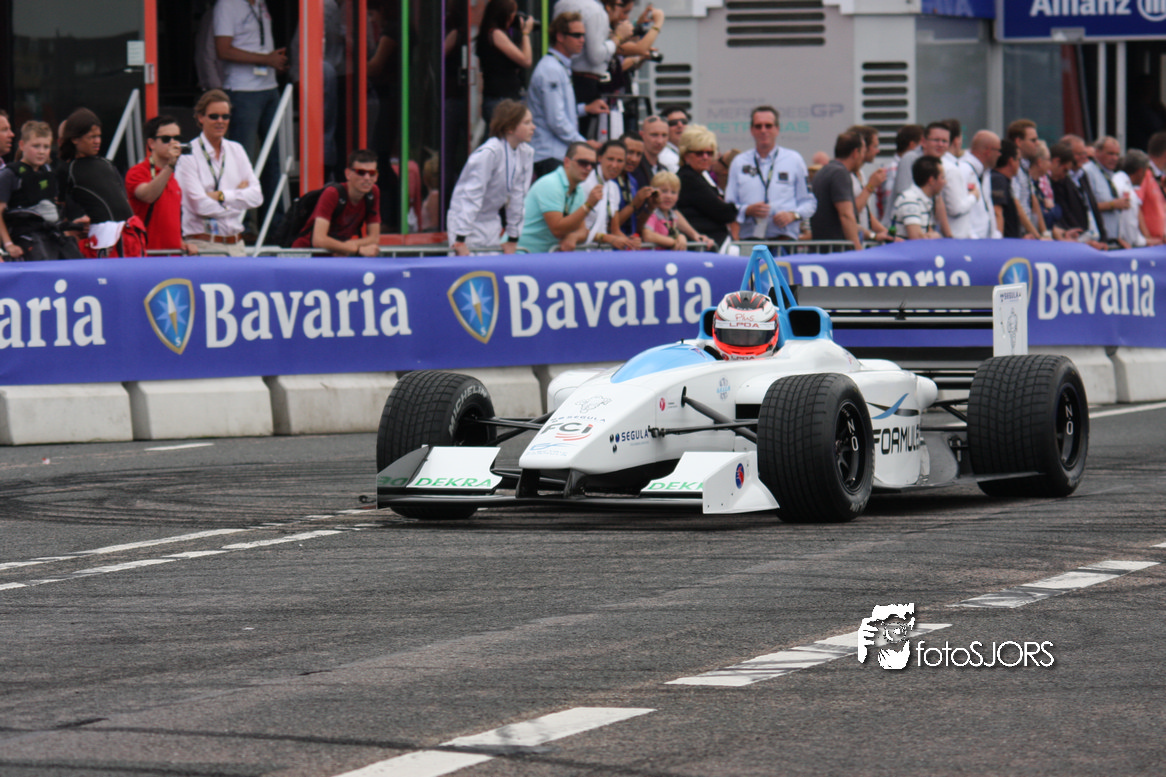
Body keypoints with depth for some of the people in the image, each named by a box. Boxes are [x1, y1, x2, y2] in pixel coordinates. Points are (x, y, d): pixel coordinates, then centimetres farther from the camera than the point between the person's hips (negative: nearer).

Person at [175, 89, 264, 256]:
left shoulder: (236, 150, 14)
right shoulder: (189, 155, -3)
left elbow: (256, 196, 5)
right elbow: (199, 204, -11)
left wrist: (221, 196, -9)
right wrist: (239, 195, 0)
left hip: (236, 244, 5)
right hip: (203, 245, -5)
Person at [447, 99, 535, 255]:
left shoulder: (526, 153, -2)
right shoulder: (489, 153, -23)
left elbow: (518, 196, 3)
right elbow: (471, 196, -24)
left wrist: (513, 239, 5)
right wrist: (460, 240, -26)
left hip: (492, 222, 7)